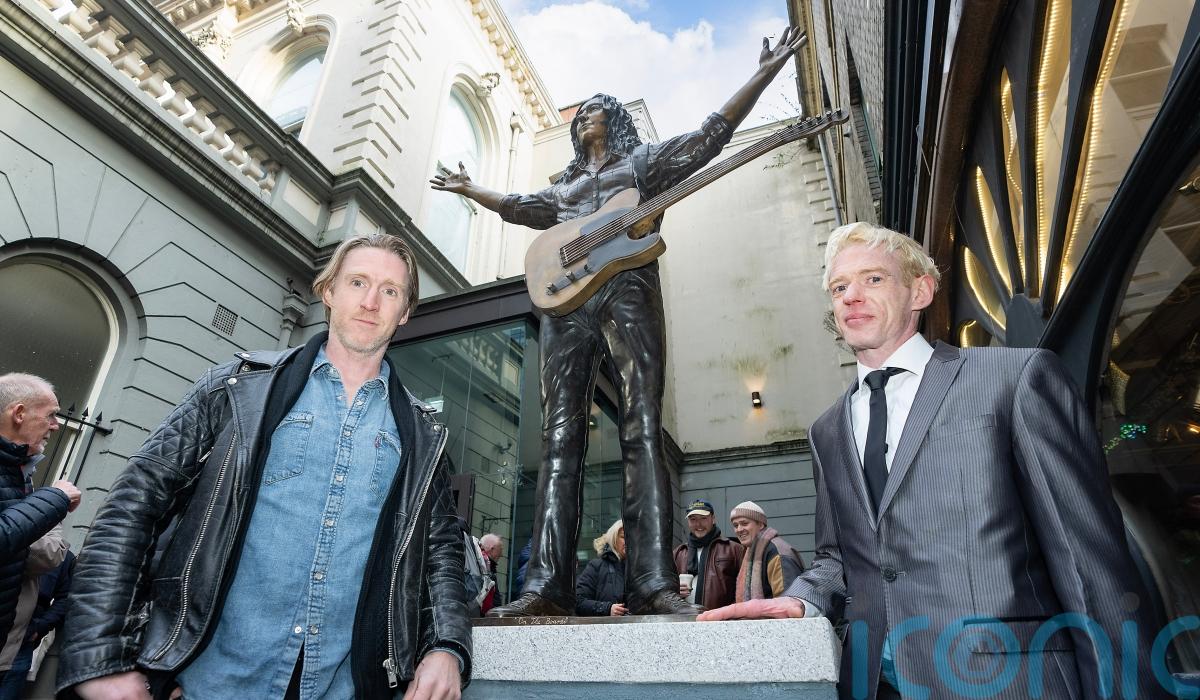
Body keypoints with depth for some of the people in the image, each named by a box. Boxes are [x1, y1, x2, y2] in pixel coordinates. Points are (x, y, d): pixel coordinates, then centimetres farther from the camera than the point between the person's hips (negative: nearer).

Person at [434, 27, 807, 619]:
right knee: (560, 439, -10)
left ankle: (654, 585, -22)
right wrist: (469, 189, 58)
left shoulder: (643, 161, 25)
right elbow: (519, 207, 49)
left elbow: (712, 134, 17)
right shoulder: (565, 185, 37)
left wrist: (764, 73, 12)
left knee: (643, 433, -17)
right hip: (564, 301, 4)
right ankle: (546, 586, -14)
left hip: (627, 290, -4)